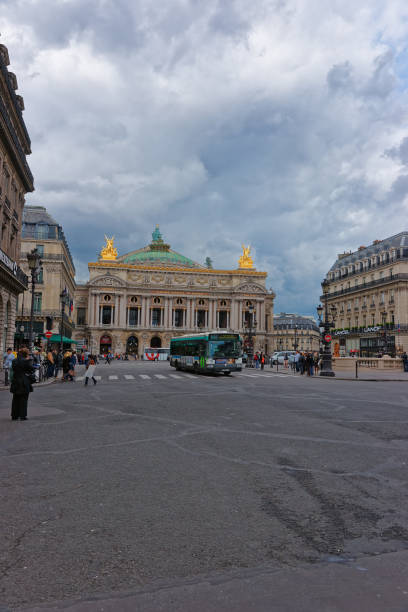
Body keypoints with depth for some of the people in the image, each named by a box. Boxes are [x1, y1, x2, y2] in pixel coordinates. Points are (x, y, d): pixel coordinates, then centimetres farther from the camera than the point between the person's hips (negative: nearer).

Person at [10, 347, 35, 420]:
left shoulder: (14, 361, 5)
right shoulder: (26, 361, -14)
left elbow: (14, 370, 13)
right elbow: (32, 370, -7)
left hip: (15, 383, 5)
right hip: (24, 383, -5)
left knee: (15, 399, 13)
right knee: (23, 399, 3)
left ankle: (14, 415, 18)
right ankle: (22, 416, 4)